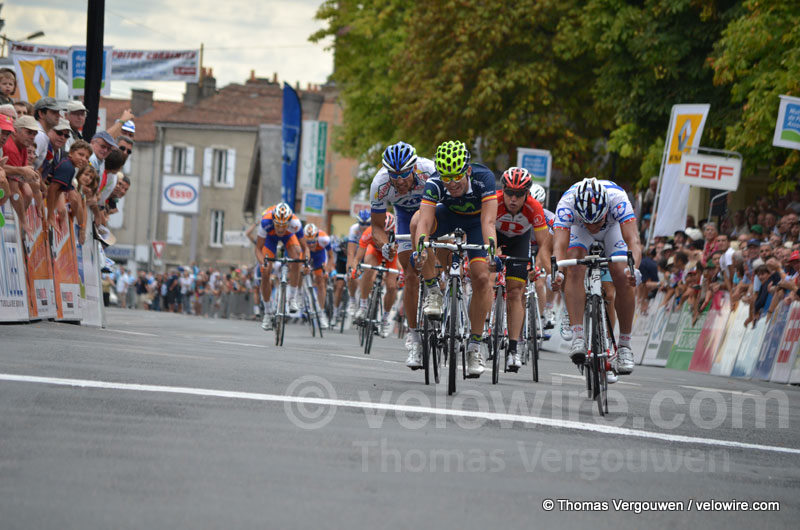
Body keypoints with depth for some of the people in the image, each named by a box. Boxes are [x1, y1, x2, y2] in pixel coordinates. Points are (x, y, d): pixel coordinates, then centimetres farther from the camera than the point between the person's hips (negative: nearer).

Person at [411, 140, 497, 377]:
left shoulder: (483, 177, -37)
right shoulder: (434, 184, -34)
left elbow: (488, 220, -46)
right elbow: (425, 221, -45)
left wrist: (492, 249, -63)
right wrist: (421, 245, -65)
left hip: (475, 219, -1)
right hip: (448, 215, 1)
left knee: (481, 277, -17)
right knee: (417, 221, -33)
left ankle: (474, 345, -3)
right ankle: (432, 291, -19)